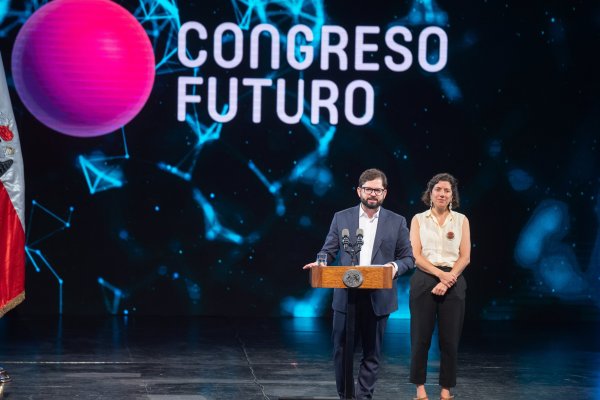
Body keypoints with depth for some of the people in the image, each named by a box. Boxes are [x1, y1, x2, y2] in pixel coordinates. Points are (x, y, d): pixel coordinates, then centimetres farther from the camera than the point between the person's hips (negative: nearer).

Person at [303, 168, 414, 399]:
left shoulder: (397, 222, 5)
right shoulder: (341, 218, 6)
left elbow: (408, 257, 6)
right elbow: (329, 251, 8)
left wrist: (395, 266, -15)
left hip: (377, 299, 0)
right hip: (345, 297, 1)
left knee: (371, 354, 5)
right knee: (341, 351, 5)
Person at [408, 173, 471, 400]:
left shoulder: (461, 220, 8)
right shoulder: (419, 219, 5)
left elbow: (465, 257, 2)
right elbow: (415, 255, -3)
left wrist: (448, 279, -13)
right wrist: (440, 274, -16)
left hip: (453, 282, 1)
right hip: (424, 280, -1)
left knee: (450, 338, 2)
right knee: (421, 336, 0)